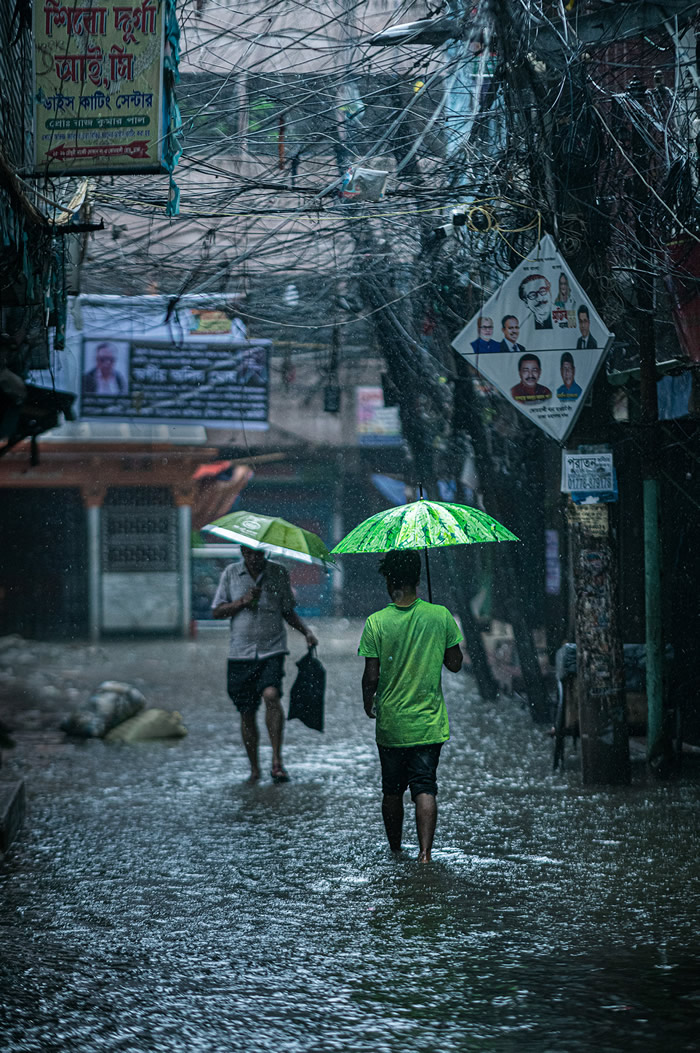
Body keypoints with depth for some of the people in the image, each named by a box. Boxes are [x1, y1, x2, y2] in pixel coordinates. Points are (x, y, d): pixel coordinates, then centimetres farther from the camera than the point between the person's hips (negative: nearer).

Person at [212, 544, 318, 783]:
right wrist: (242, 602, -10)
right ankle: (254, 768, 21)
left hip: (272, 649, -2)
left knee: (271, 694, -25)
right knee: (247, 713, 5)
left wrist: (306, 632, -1)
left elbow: (288, 611, 13)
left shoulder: (279, 573, 5)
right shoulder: (231, 573, 6)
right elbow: (216, 611, 5)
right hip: (240, 653, 2)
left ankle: (277, 761, -23)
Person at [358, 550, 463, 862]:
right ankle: (425, 851, -14)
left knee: (392, 790, 15)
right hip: (429, 723, 0)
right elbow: (455, 664, 2)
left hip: (390, 724, 0)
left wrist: (367, 703, 10)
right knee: (425, 789, 1)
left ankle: (395, 851, 27)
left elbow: (371, 676, -9)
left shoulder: (376, 623, -11)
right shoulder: (440, 616, -6)